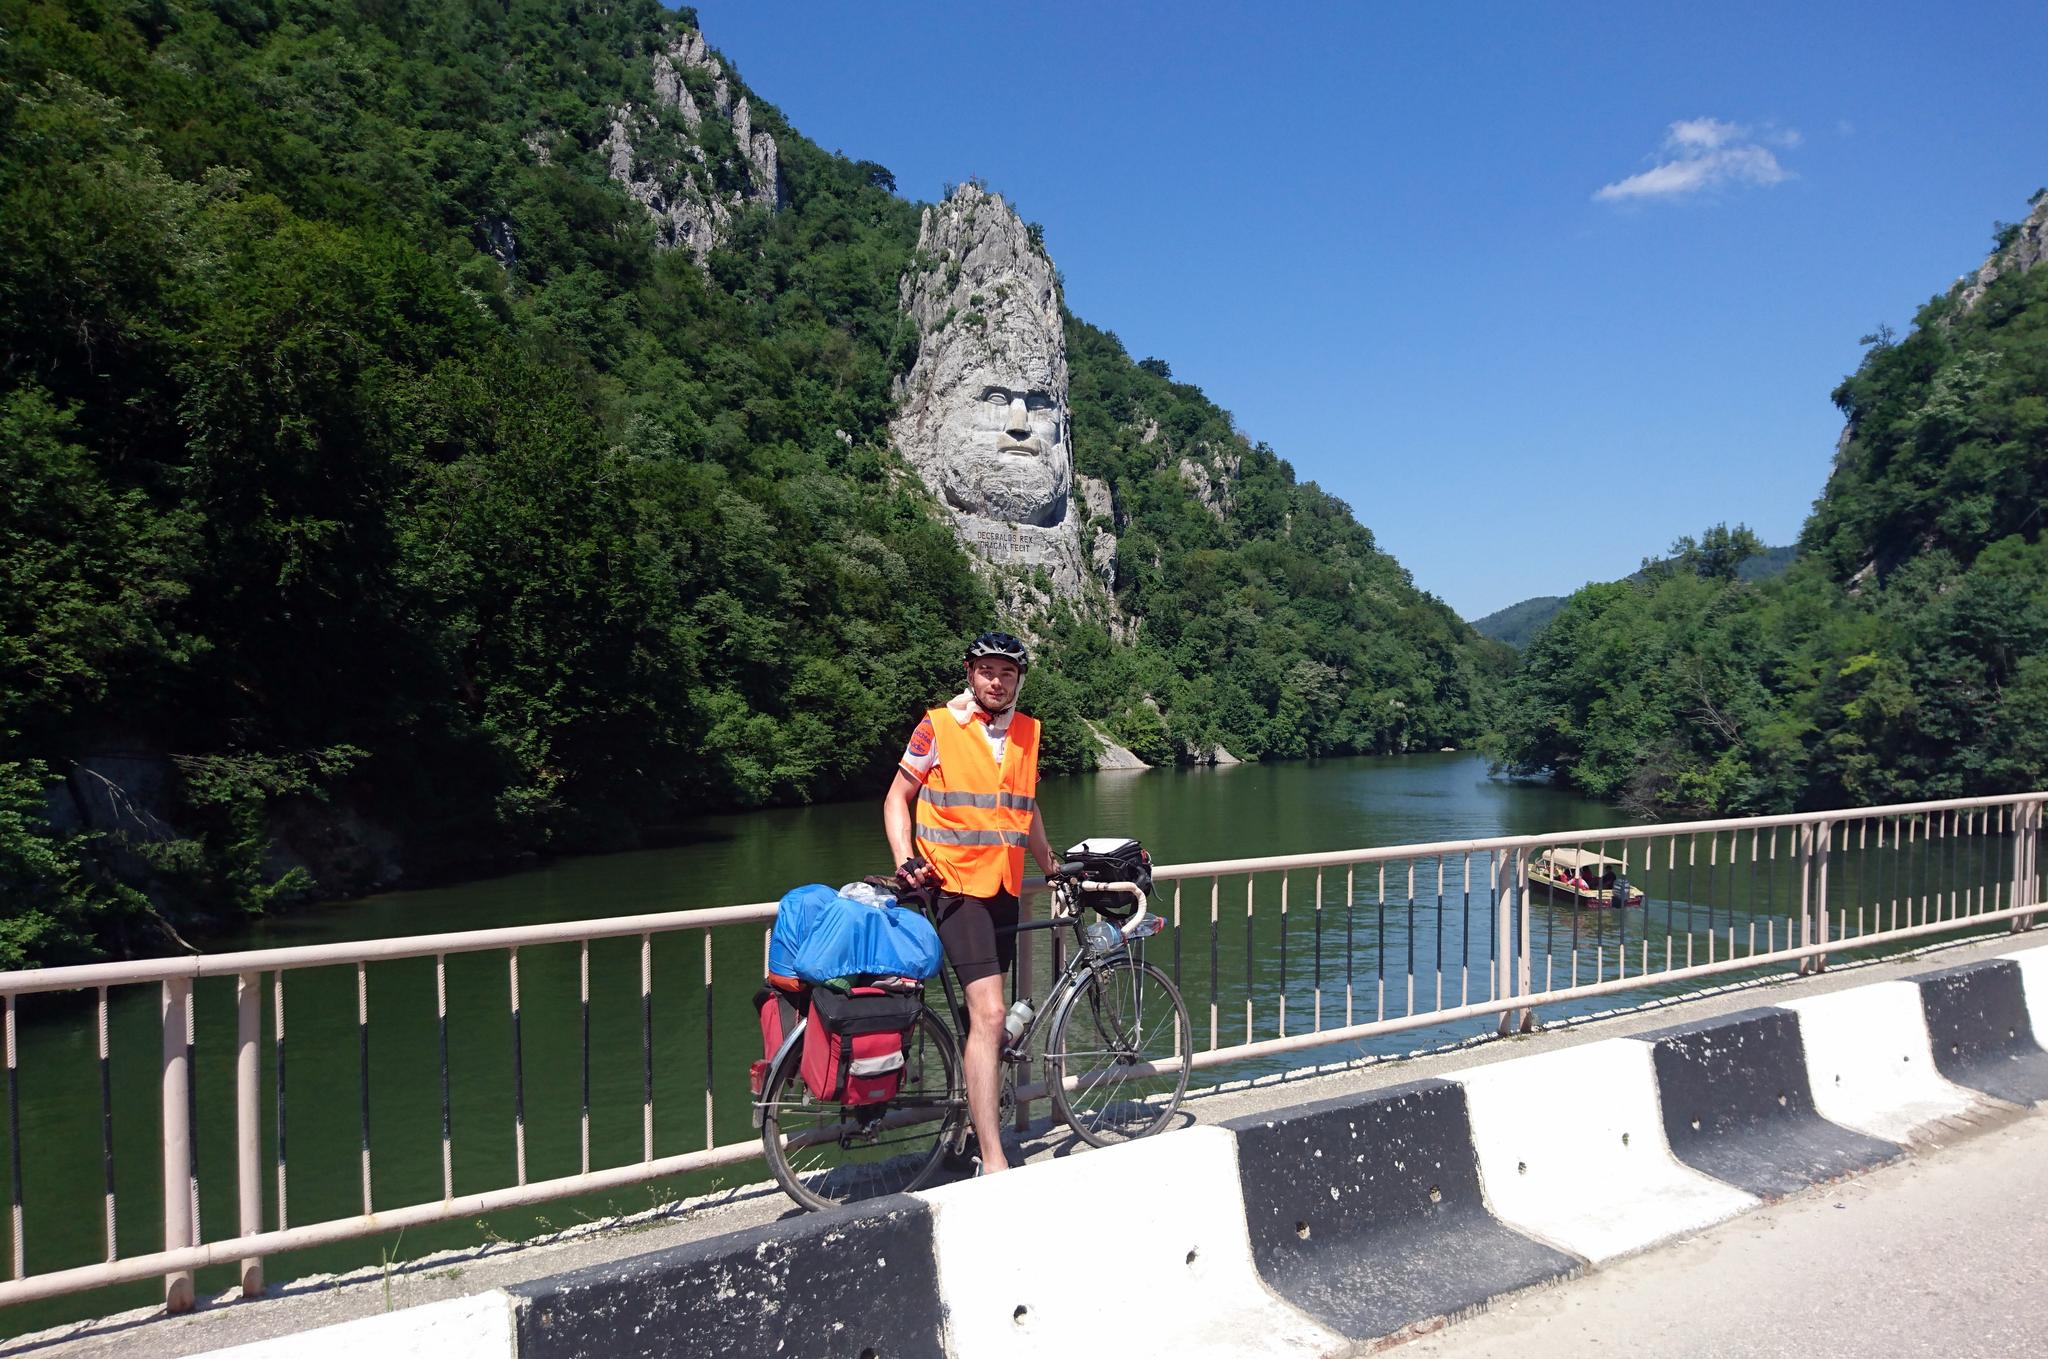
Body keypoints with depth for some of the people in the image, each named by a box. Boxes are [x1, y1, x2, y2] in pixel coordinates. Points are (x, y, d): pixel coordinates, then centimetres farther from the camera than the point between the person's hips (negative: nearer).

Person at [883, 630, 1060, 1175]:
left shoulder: (1027, 732, 10)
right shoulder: (938, 726, -5)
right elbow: (898, 797, 1)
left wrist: (1051, 867, 24)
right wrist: (905, 859, -12)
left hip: (1005, 886, 6)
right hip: (957, 884, -6)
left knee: (985, 1012, 14)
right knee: (989, 1014, -15)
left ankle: (978, 1117, 32)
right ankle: (993, 1161, -13)